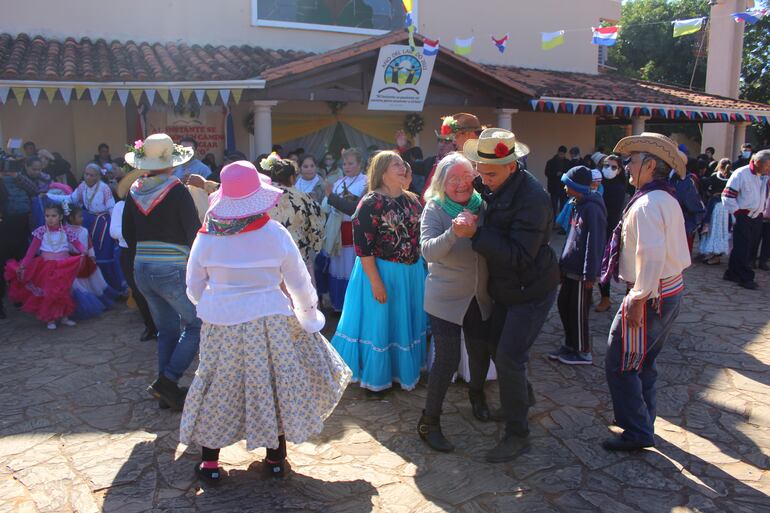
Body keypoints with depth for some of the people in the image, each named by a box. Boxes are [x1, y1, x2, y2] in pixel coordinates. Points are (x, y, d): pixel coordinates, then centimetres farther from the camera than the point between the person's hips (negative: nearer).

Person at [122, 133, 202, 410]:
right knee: (196, 324, 6)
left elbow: (127, 232, 13)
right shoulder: (176, 190, -12)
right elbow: (194, 231, -12)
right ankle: (167, 380, -3)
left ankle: (167, 391, 22)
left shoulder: (134, 190, 6)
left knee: (167, 329, 17)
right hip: (172, 269, -7)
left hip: (142, 269, 7)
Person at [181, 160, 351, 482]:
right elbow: (300, 285, -3)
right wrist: (309, 312, 15)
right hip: (270, 321, -1)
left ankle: (209, 462, 25)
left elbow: (193, 288, 3)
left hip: (221, 325, 1)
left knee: (216, 388, 16)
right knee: (277, 384, 15)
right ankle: (276, 458, 27)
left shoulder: (206, 237, -6)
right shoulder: (276, 234, -10)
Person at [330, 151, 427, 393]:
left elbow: (422, 233, 14)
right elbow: (363, 245, -18)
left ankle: (402, 370, 38)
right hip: (382, 272, -7)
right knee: (380, 323, 6)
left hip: (412, 272, 7)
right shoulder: (371, 203, -15)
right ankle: (376, 377, 26)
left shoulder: (412, 200, 6)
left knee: (407, 321, 17)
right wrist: (375, 281, -20)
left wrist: (423, 268, 12)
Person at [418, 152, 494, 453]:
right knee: (447, 360, -5)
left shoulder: (481, 206, 0)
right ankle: (429, 422, 14)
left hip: (480, 297, 4)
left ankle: (476, 394, 48)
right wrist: (453, 232, -39)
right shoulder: (434, 209, -11)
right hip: (446, 299, -4)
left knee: (481, 352, 17)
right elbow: (428, 251, -25)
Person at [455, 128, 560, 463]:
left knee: (508, 357, -10)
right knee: (502, 348, 20)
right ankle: (524, 395, 48)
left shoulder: (531, 197, -27)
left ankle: (517, 434, 8)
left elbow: (519, 255, -33)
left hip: (531, 290, -8)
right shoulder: (490, 187, -2)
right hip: (504, 287, 9)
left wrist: (475, 233, -36)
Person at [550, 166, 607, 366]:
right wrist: (564, 263, 17)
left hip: (582, 272, -9)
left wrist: (590, 274, -22)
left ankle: (583, 352, 18)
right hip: (571, 268, 9)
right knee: (563, 305, 16)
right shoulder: (578, 205, 10)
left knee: (578, 311, 2)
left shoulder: (592, 208, -19)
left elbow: (594, 243, -22)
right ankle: (570, 345, 30)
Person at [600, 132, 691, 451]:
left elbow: (651, 255, -28)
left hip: (652, 295, -10)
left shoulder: (646, 204, -20)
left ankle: (637, 432, 10)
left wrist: (638, 299, -23)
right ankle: (642, 420, 37)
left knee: (620, 365, -1)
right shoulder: (669, 200, 11)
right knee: (643, 362, 22)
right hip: (673, 289, 10)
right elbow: (679, 252, 16)